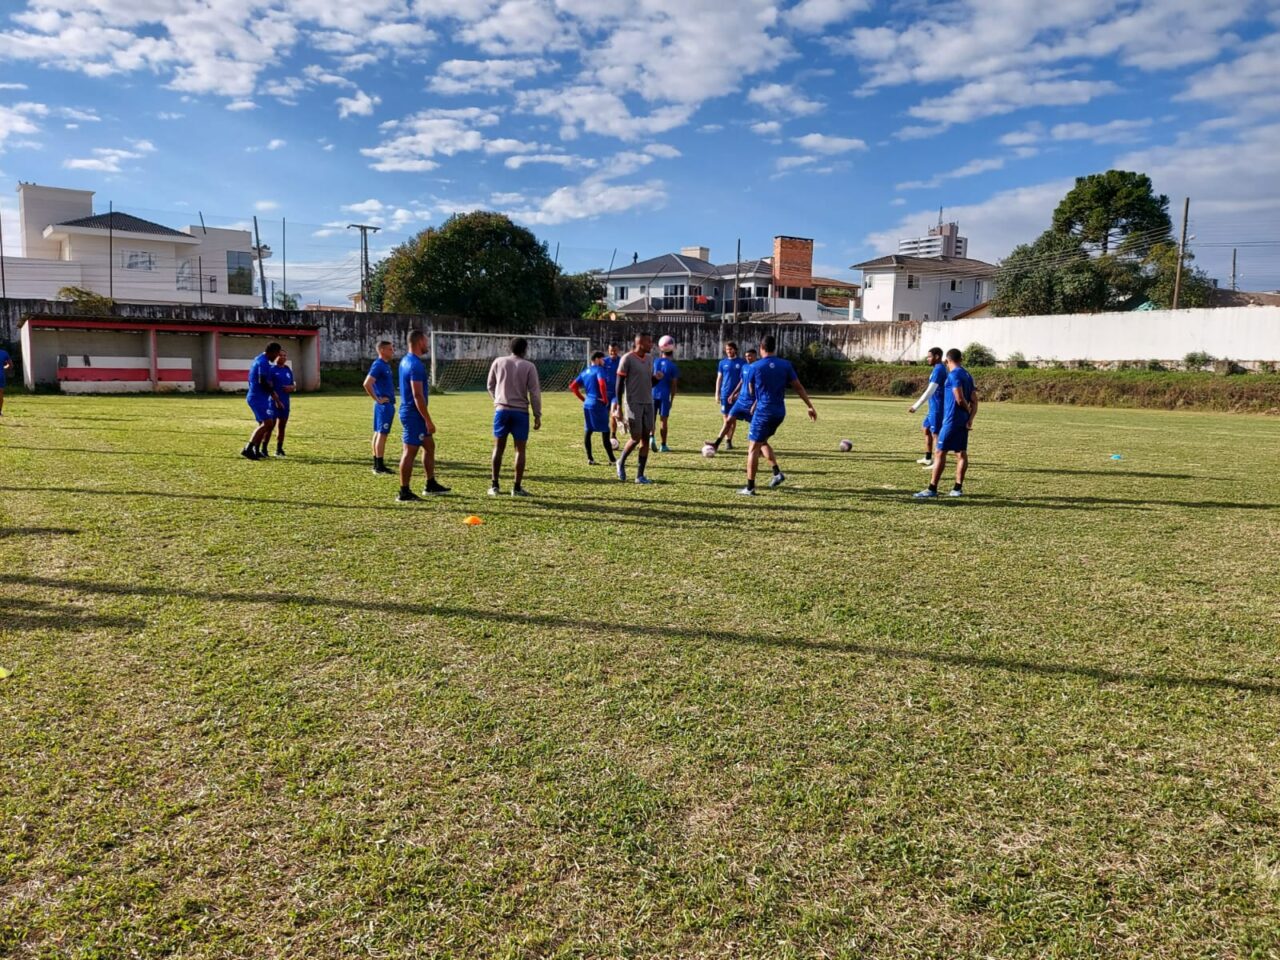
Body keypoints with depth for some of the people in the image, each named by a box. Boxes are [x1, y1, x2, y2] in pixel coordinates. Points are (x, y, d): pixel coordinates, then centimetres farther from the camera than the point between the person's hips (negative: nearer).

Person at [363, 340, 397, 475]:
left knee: (378, 433, 12)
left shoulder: (386, 365, 13)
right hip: (384, 405, -10)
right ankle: (379, 466, -6)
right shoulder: (378, 365, -15)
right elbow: (367, 384, -24)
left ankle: (377, 464, 17)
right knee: (382, 434, -8)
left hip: (387, 404, 10)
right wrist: (377, 399, -18)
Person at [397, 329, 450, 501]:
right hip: (414, 414, -10)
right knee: (410, 452, -4)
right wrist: (428, 421, -20)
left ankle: (431, 485, 24)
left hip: (409, 411, 10)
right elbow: (418, 395, -23)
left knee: (429, 446, 17)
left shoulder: (406, 360, 13)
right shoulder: (416, 365, -19)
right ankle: (404, 493, 2)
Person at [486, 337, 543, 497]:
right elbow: (535, 393, -5)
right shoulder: (529, 367, -3)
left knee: (498, 448, 10)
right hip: (520, 411, -2)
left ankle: (494, 486, 10)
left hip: (501, 409, 2)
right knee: (520, 449, 5)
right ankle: (517, 488, 5)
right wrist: (537, 415, 0)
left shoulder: (499, 362, 4)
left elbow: (491, 386, 13)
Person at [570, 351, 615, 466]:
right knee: (605, 431, -1)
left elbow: (573, 386, 14)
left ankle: (590, 459, 11)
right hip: (598, 405, -7)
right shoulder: (599, 370, -9)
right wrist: (605, 399, -16)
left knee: (587, 431, 10)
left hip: (587, 405, 7)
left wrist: (583, 399, 14)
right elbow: (602, 384, -26)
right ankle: (612, 459, 3)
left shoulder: (585, 372, 14)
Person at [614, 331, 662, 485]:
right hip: (633, 403, -6)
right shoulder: (628, 359, -9)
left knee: (646, 438, 2)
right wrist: (619, 405, -12)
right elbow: (620, 383, -8)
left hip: (648, 403, 6)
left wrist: (657, 378, -3)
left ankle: (640, 475, 7)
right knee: (636, 438, -6)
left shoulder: (650, 359, 12)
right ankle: (621, 462, 21)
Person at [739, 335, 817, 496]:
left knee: (753, 448, 1)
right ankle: (777, 472, 10)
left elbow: (751, 391, 5)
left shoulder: (754, 367, -6)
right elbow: (798, 387, 4)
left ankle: (750, 488, 1)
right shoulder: (786, 365, 3)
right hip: (780, 411, 5)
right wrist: (810, 406, 8)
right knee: (762, 441, 25)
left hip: (763, 411, -5)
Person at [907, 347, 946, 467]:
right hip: (934, 408, 10)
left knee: (936, 434, -4)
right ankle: (928, 458, 23)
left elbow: (929, 391, -23)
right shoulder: (940, 368, 14)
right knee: (926, 429, 17)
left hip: (937, 409, -10)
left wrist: (915, 406, -22)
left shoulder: (939, 370, -17)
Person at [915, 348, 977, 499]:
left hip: (952, 420, -9)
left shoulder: (954, 375, -12)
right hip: (963, 421, 9)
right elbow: (974, 401, 10)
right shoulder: (967, 375, 14)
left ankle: (932, 489, -7)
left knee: (939, 452, -6)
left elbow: (960, 399, -19)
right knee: (961, 453, 8)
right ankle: (958, 488, 11)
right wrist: (970, 418, 0)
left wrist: (968, 410, -1)